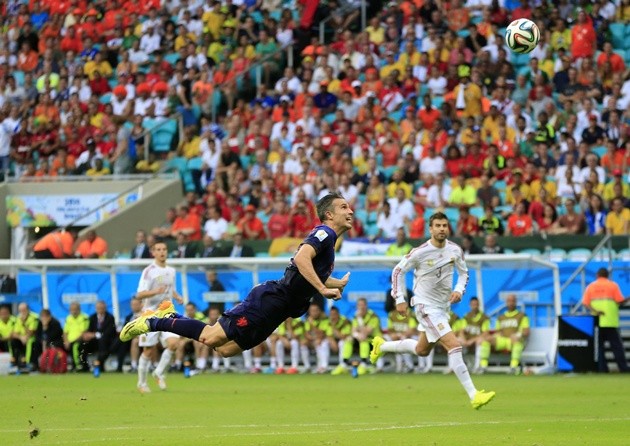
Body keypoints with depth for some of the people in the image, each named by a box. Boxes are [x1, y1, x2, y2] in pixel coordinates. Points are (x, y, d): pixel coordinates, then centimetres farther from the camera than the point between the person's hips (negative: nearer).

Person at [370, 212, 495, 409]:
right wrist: (400, 299, -7)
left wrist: (459, 290, -7)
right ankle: (474, 396, -20)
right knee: (454, 346, -19)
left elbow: (463, 272, 12)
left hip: (443, 306, 7)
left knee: (422, 350, 24)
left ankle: (382, 345, 47)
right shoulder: (420, 252, -17)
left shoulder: (455, 250, -4)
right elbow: (398, 271, -4)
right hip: (426, 306, -7)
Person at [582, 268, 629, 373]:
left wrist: (594, 311, -14)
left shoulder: (590, 287, 8)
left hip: (596, 321, 2)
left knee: (599, 345, 5)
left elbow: (585, 303, -3)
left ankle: (602, 368, -1)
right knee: (616, 345, 1)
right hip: (610, 321, -2)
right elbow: (620, 301, -6)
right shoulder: (613, 285, 0)